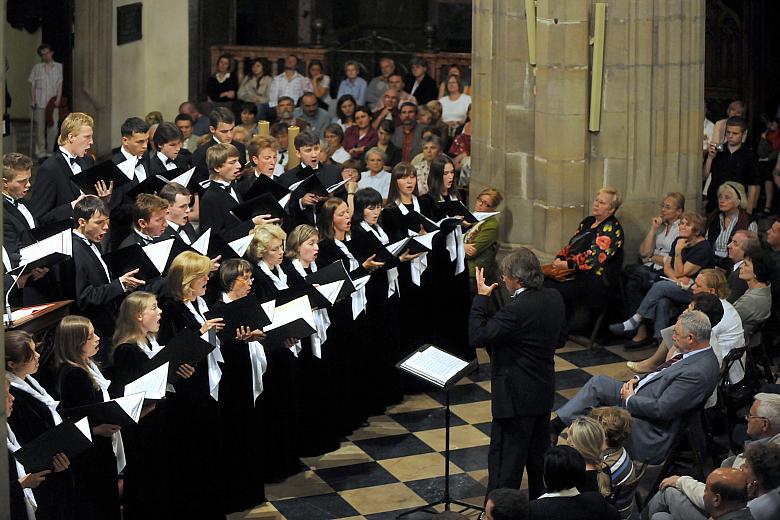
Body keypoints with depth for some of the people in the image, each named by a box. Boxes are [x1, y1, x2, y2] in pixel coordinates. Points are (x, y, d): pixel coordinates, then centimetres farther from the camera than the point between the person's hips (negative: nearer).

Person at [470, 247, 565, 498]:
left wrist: (481, 297, -17)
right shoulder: (553, 298, 0)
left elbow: (477, 337, -24)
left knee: (505, 460, 1)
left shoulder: (518, 310, -27)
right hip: (544, 391, 9)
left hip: (516, 398, -9)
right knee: (538, 453, 22)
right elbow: (560, 339, 13)